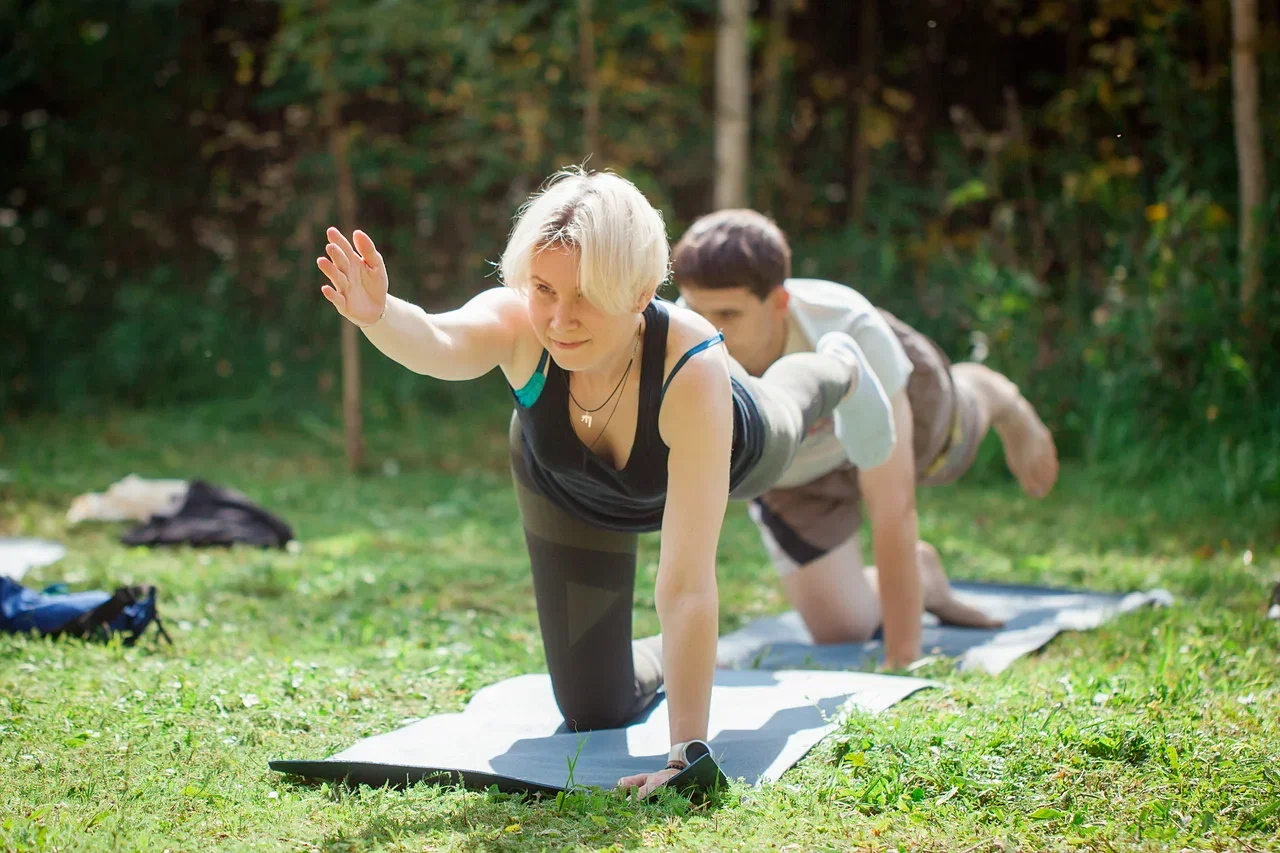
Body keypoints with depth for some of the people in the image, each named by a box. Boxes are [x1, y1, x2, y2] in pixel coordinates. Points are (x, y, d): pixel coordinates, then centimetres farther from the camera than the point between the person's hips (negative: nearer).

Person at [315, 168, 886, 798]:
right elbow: (438, 344, -66)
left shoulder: (694, 369, -48)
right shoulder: (520, 323, -42)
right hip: (569, 491, 1)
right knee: (594, 711, 2)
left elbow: (687, 581, -51)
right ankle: (669, 658, 37)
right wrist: (377, 316, -89)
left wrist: (688, 753, -53)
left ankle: (835, 363, 71)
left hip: (727, 455, -1)